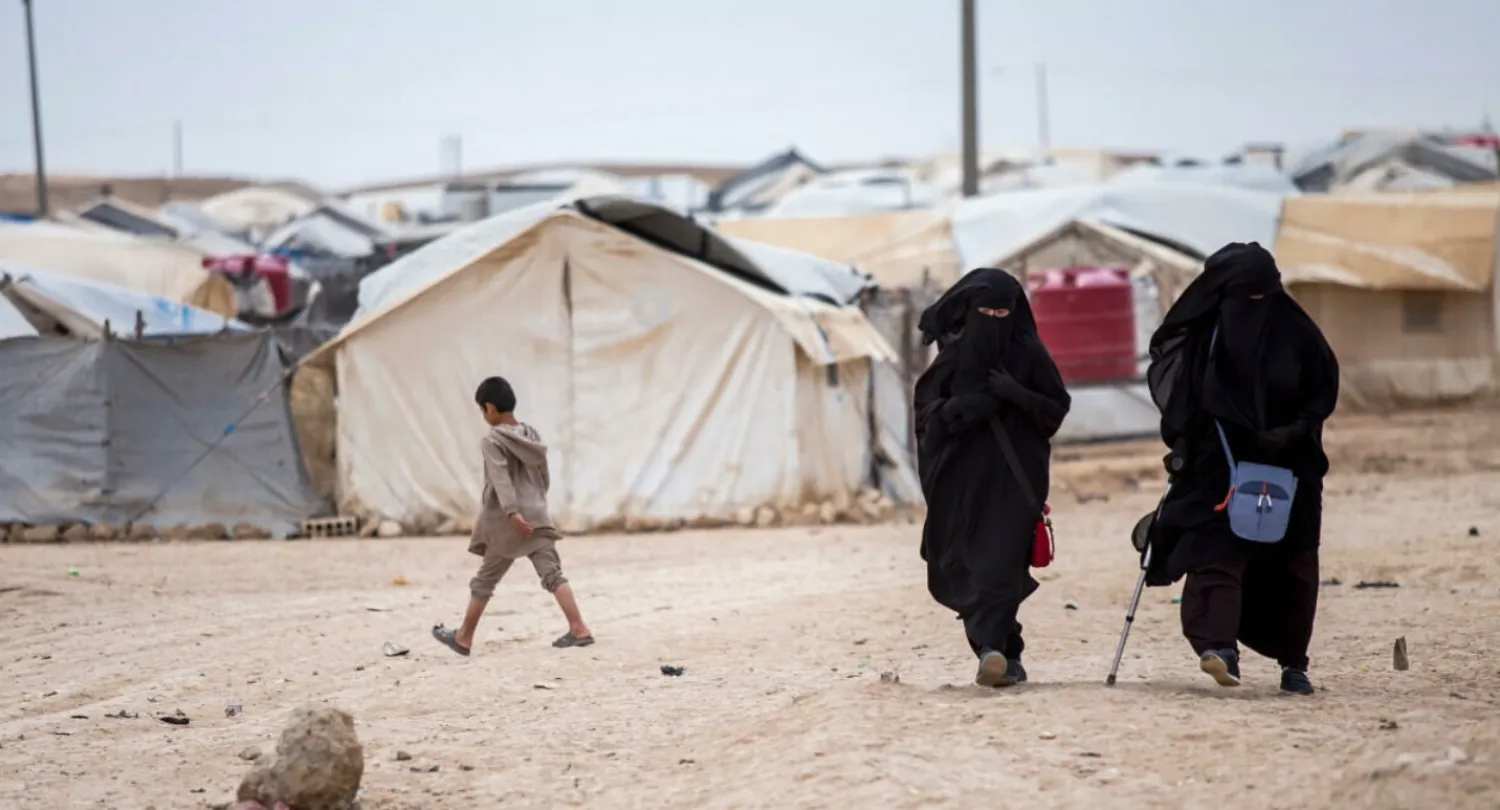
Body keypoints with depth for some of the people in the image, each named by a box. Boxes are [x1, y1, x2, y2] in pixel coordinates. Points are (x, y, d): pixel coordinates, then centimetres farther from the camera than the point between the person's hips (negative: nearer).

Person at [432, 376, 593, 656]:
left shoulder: (492, 441, -8)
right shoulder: (531, 434, 13)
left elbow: (501, 478, -21)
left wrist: (512, 512, -30)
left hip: (507, 523, -5)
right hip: (538, 517, 5)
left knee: (484, 581, 7)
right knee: (553, 574, -3)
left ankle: (464, 637, 17)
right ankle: (579, 629, -17)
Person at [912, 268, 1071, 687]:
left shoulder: (1029, 354, 1)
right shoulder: (954, 354, 5)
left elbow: (1058, 406, 3)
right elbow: (925, 405, 5)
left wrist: (1018, 396, -15)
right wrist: (959, 409, -15)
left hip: (1013, 476, -2)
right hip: (962, 475, 2)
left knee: (1001, 558, -15)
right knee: (966, 561, 2)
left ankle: (991, 646, -21)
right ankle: (1005, 651, 13)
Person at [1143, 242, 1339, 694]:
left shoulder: (1295, 333, 0)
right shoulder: (1203, 335, 0)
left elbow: (1324, 390, 4)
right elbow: (1176, 396, 3)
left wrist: (1293, 432, -12)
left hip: (1287, 468, 1)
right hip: (1218, 467, -1)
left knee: (1292, 566, 6)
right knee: (1217, 553, -19)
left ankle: (1294, 663, 18)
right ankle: (1219, 646, -34)